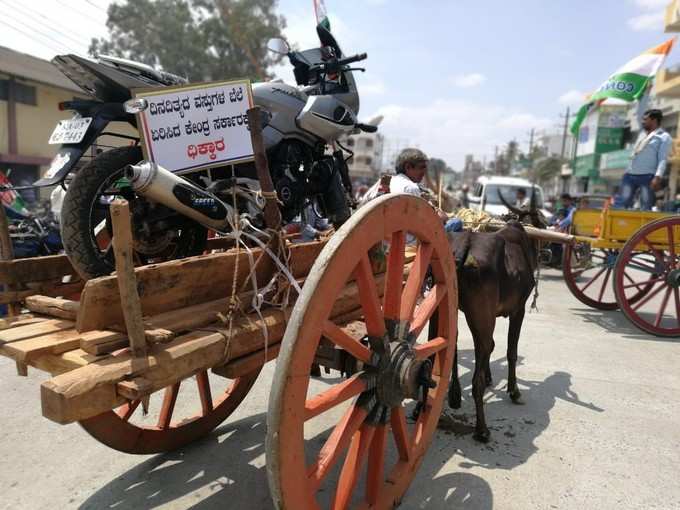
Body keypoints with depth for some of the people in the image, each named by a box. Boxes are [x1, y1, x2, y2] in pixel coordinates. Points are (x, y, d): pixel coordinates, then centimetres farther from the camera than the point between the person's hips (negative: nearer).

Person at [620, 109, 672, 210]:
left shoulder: (664, 137, 3)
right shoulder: (642, 133, 23)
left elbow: (663, 159, -7)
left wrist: (658, 177, -20)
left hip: (647, 176, -6)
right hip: (629, 175, 6)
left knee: (645, 208, -8)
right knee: (623, 204, -1)